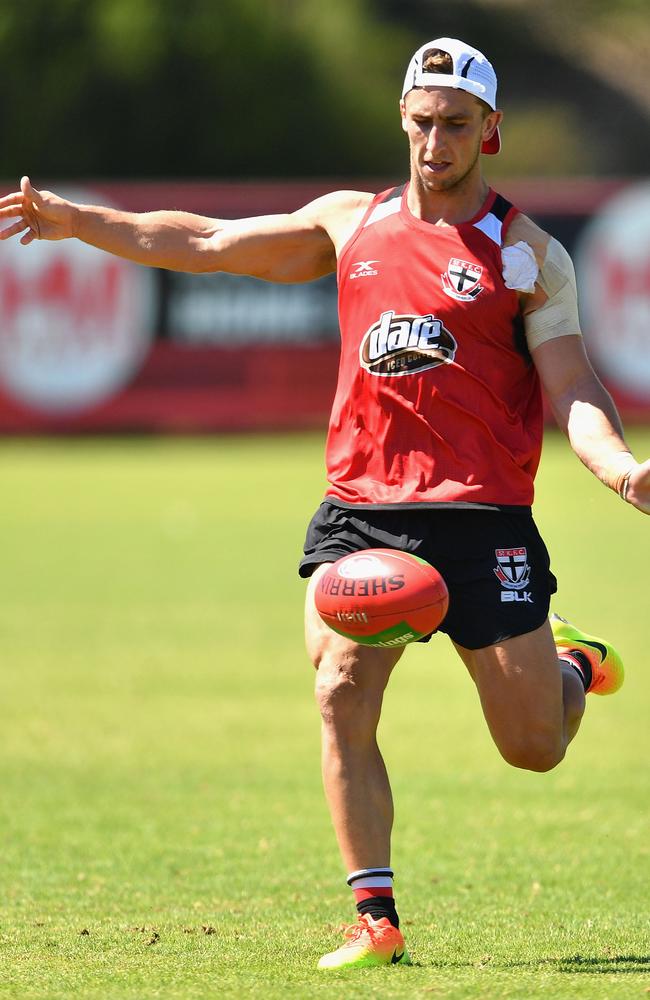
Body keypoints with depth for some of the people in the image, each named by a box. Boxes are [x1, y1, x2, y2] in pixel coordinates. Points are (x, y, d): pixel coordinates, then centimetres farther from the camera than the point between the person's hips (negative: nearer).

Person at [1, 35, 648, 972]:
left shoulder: (528, 253, 3)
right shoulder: (351, 223, 13)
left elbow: (572, 391, -3)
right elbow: (203, 242, 19)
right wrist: (77, 220, 15)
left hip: (481, 515, -3)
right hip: (359, 507, 3)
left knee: (533, 747, 2)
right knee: (342, 697, -16)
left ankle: (574, 668, 38)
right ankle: (376, 921, -9)